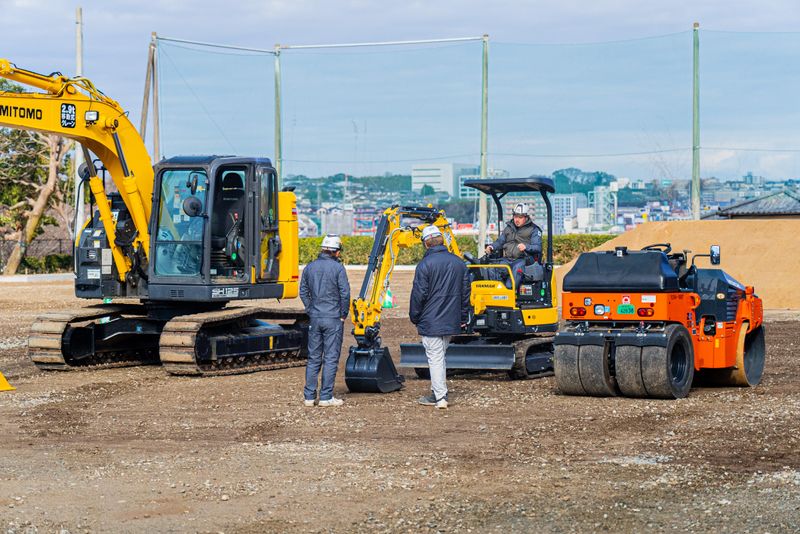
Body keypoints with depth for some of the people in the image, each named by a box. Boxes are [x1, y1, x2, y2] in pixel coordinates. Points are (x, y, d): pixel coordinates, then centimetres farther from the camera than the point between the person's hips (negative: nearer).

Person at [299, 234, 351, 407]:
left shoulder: (310, 267, 6)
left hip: (315, 318, 5)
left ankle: (309, 396, 10)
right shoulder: (337, 268, -10)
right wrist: (343, 314, -1)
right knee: (331, 358, 1)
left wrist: (311, 311, 13)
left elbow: (303, 292, 10)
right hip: (333, 319, -5)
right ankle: (326, 397, 1)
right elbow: (345, 293, -12)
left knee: (313, 358, 11)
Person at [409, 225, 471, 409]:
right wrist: (463, 317, 20)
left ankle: (440, 397, -3)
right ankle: (437, 392, 23)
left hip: (431, 321, -6)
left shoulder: (425, 265, -13)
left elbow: (419, 294, -12)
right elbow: (465, 292, 13)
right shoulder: (459, 263, 7)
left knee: (435, 358, -2)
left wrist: (414, 317, 2)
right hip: (452, 321, 6)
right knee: (441, 356, 18)